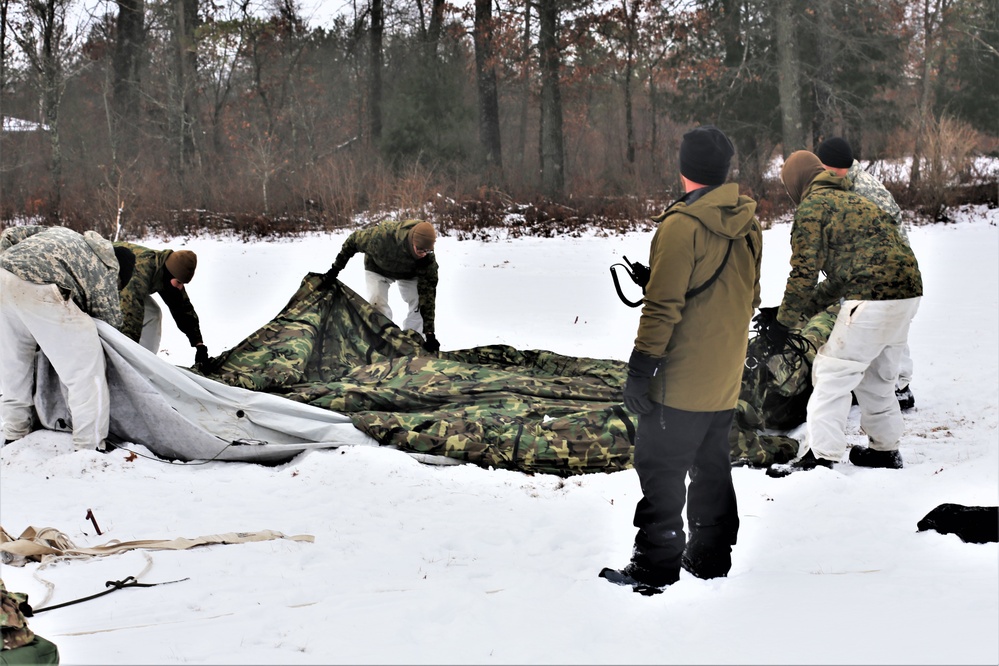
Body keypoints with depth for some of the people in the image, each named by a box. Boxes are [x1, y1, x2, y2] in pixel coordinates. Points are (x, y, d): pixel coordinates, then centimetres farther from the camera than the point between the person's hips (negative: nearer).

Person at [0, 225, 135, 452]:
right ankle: (90, 449, -1)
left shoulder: (62, 235, 36)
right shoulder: (107, 267, 17)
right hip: (39, 289, -8)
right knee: (86, 371, 0)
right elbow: (110, 318, 18)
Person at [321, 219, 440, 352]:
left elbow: (427, 292, -36)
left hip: (408, 272, 1)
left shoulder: (427, 257, -39)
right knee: (377, 301, -17)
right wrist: (335, 270, -18)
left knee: (419, 303, -12)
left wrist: (429, 334, -39)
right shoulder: (382, 235, -46)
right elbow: (353, 240, -25)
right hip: (378, 268, -1)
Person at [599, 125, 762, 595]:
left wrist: (640, 369, -15)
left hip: (680, 380, -8)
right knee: (711, 465, 18)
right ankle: (711, 556, 26)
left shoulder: (682, 225, -18)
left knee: (661, 470, -1)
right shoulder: (748, 223, 6)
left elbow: (664, 305, -19)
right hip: (726, 378, 8)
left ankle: (654, 569, 2)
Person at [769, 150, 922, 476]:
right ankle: (885, 448, 32)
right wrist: (809, 306, 26)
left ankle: (819, 457, -5)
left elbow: (804, 270, -6)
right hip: (908, 293, 9)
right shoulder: (852, 201, 26)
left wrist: (786, 320, 2)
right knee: (878, 376, 22)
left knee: (833, 373, -3)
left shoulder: (811, 207, -2)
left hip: (872, 299, -9)